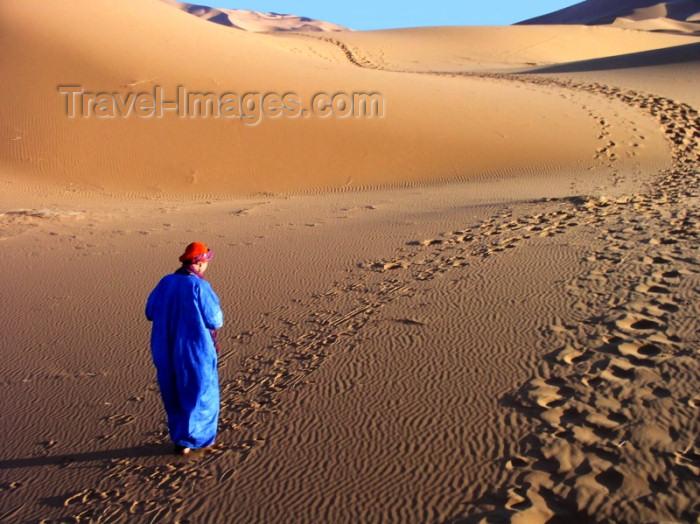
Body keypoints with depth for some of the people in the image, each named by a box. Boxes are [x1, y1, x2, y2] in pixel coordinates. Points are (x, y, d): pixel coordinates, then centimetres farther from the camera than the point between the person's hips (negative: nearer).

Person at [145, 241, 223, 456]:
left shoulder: (165, 282, -1)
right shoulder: (199, 286, -17)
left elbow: (150, 312, 8)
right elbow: (215, 320, -14)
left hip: (166, 352, 6)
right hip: (195, 351, -6)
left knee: (174, 396, 19)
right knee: (200, 395, 11)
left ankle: (180, 439, 28)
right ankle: (197, 438, 15)